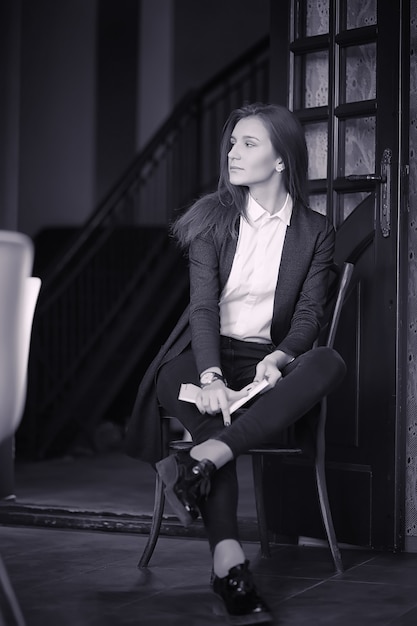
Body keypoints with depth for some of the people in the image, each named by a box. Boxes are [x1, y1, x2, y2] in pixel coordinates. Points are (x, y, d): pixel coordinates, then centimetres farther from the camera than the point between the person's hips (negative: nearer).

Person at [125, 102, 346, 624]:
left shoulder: (315, 231, 9)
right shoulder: (214, 216, 6)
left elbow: (309, 314, 1)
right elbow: (204, 304, -6)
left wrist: (278, 359, -23)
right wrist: (211, 377, -24)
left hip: (269, 361, 1)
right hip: (206, 353, -1)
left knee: (329, 364, -32)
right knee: (193, 396, -36)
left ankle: (201, 460, -43)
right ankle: (229, 562, -47)